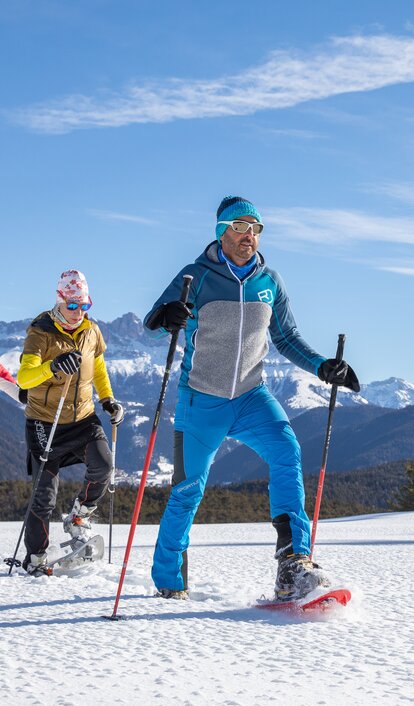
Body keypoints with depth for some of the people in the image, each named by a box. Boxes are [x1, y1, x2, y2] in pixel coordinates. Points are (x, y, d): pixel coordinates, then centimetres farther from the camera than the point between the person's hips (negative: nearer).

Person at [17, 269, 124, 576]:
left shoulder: (91, 330, 1)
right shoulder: (41, 333, -15)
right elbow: (24, 377, -28)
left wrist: (108, 399, 6)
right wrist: (53, 366, -47)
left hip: (83, 416, 4)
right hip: (46, 420, -4)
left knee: (102, 465, -19)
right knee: (46, 490, -3)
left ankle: (78, 518, 8)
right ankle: (35, 557, 14)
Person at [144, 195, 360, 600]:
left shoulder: (269, 283, 3)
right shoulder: (197, 277, -8)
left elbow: (287, 339, 13)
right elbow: (151, 322, -17)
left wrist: (323, 367, -3)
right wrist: (167, 316, -42)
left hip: (250, 397, 3)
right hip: (201, 400, -2)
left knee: (286, 452, -24)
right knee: (187, 492, 4)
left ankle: (293, 562, -27)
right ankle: (168, 582, 23)